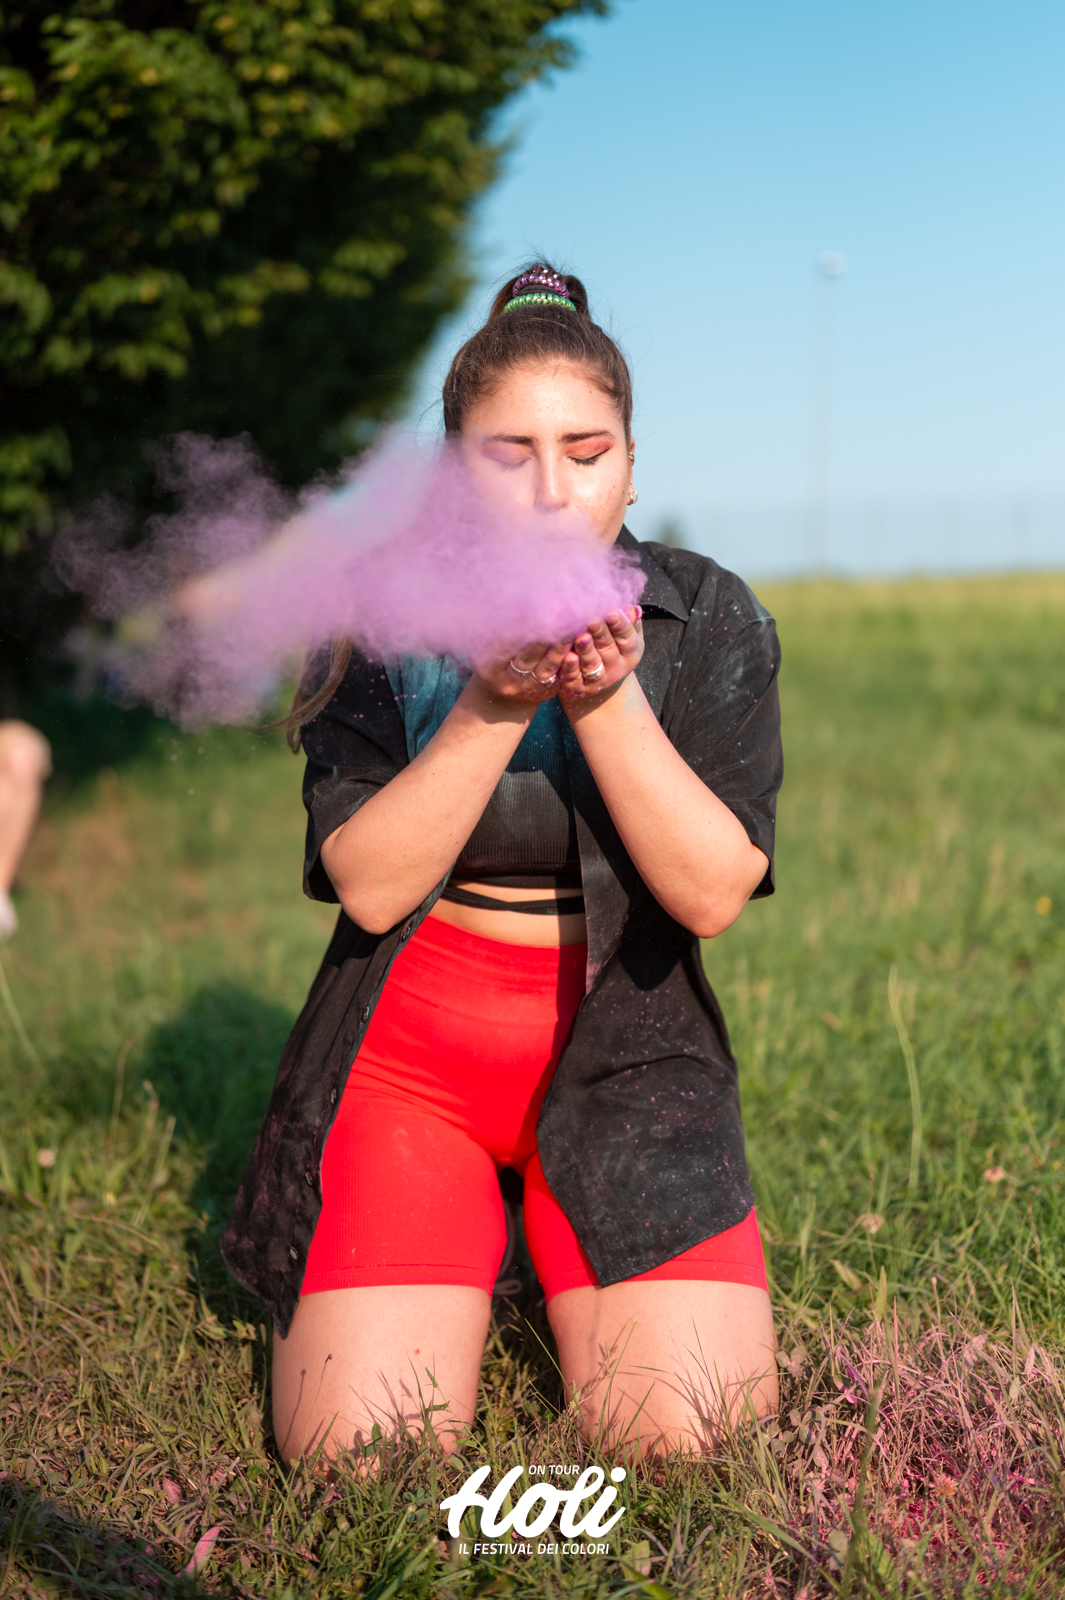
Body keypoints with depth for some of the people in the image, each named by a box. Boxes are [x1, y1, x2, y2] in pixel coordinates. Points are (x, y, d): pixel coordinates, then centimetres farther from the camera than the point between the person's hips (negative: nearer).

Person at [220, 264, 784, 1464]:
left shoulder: (709, 621, -3)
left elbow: (713, 894, -12)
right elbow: (369, 885, -13)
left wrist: (604, 699, -24)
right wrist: (495, 702, -24)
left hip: (621, 1052, 1)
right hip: (409, 1039, 0)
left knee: (694, 1444, -14)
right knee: (357, 1455, -13)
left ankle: (565, 1264, 17)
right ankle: (458, 1254, 19)